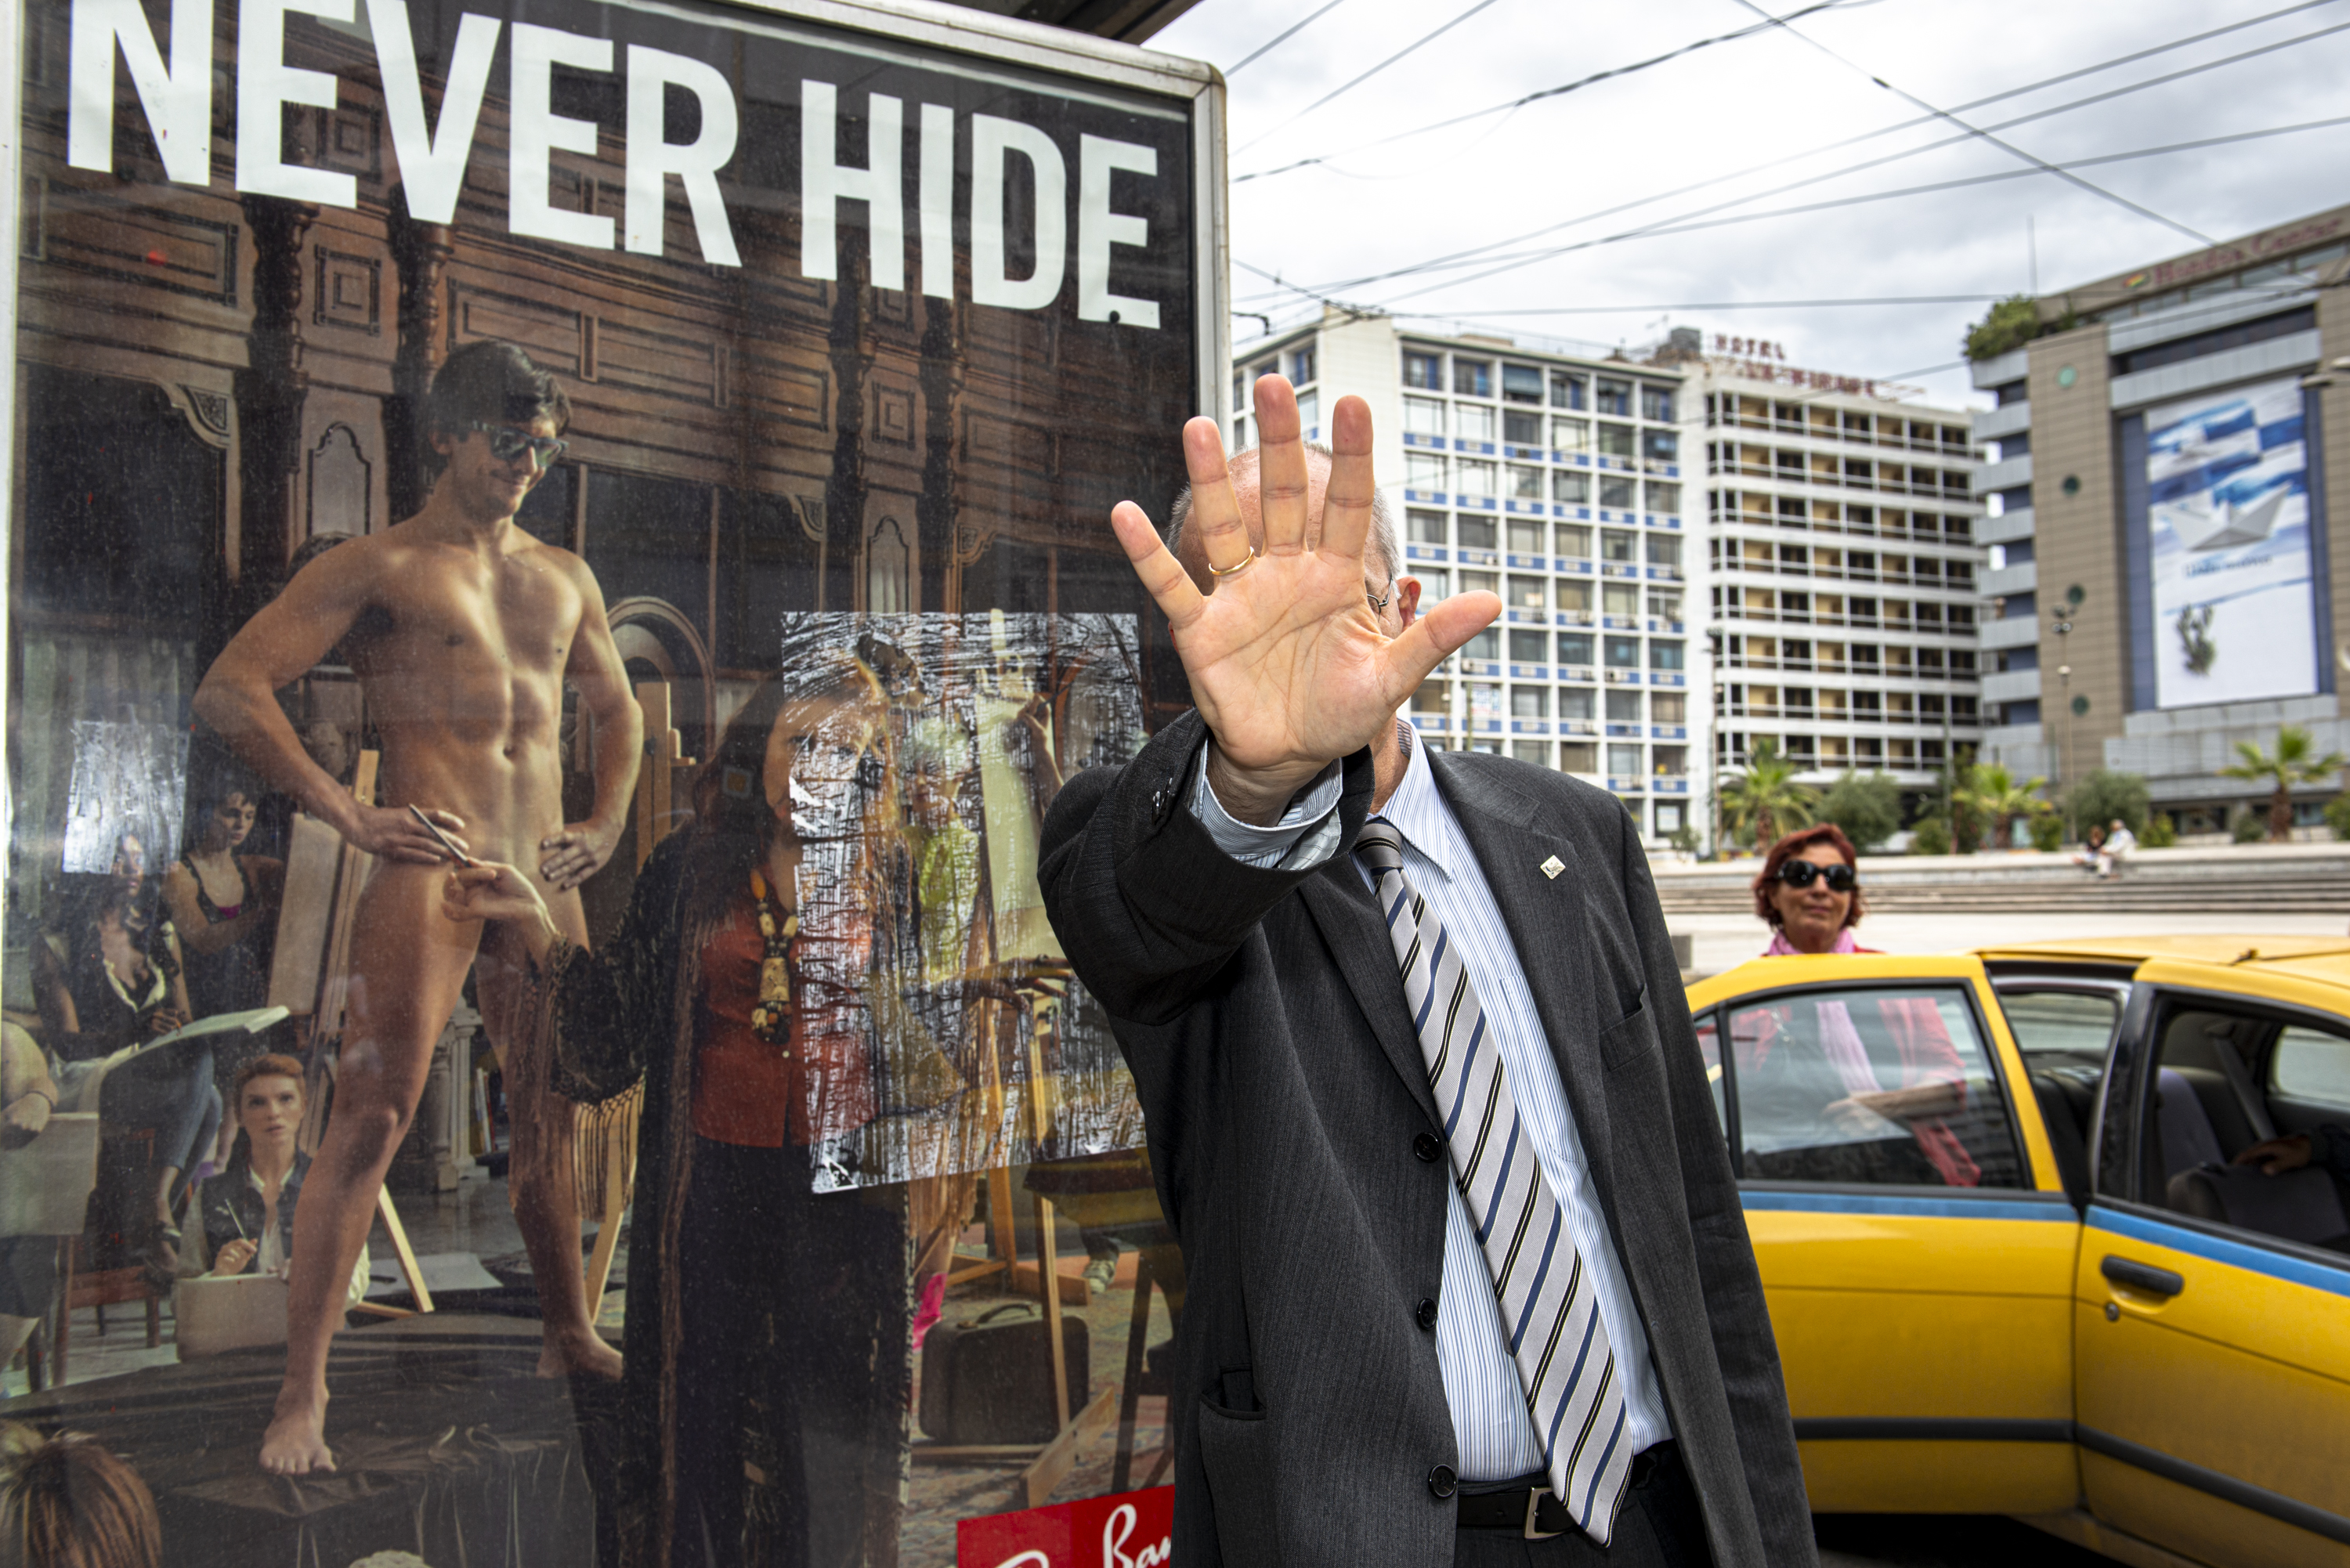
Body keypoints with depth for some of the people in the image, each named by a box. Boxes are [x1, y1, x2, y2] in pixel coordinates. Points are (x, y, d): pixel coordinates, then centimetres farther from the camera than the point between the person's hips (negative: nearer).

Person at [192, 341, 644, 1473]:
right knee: (371, 1117, -12)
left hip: (543, 880, 6)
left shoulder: (564, 579, 20)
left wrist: (605, 826, 16)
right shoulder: (375, 567, 2)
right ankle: (301, 1392, -5)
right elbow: (229, 689, -6)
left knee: (554, 1116, 13)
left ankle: (571, 1340, 28)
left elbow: (616, 711, 32)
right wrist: (347, 815, -12)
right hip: (428, 868, -6)